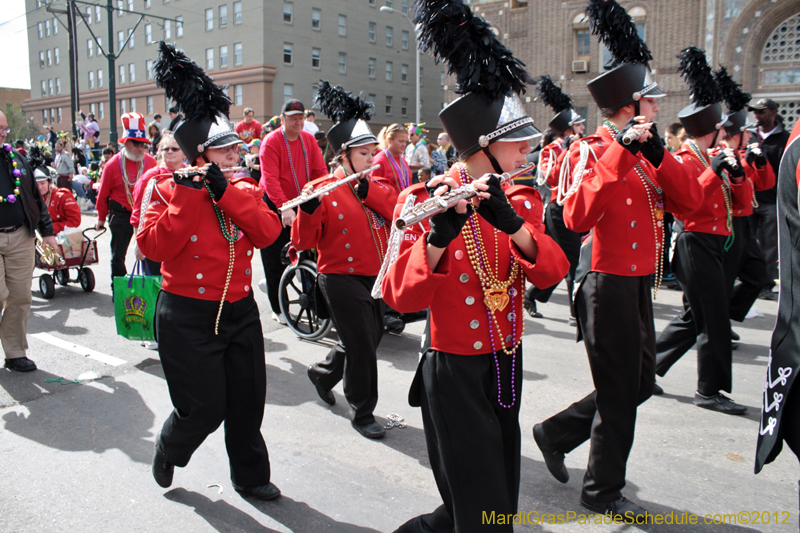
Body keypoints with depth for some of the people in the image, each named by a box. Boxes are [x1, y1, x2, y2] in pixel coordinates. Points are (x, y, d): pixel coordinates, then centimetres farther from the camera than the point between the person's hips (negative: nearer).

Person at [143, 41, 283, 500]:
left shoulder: (245, 190, 5)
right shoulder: (167, 191, -7)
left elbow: (269, 232, -12)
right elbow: (154, 247, -20)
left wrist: (226, 191, -18)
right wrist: (186, 195, -24)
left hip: (240, 310, 5)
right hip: (188, 317, -4)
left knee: (248, 400, 11)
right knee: (205, 407, 1)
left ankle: (250, 476, 32)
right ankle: (168, 452, 34)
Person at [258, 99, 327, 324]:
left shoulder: (309, 139, 3)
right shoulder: (271, 141, -14)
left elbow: (321, 172, 1)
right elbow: (270, 179, -24)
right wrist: (284, 207, -36)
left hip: (301, 205, 5)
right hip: (275, 208, -5)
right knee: (275, 258, 1)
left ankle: (272, 284, 34)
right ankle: (278, 309, 15)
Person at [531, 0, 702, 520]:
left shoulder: (643, 152, 12)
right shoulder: (594, 150, -13)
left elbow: (689, 201, 1)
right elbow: (578, 216, -31)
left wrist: (657, 152, -12)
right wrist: (620, 151, -32)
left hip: (637, 285, 9)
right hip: (609, 286, -9)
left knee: (640, 382, 19)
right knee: (620, 390, 4)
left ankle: (556, 432, 33)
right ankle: (603, 491, 24)